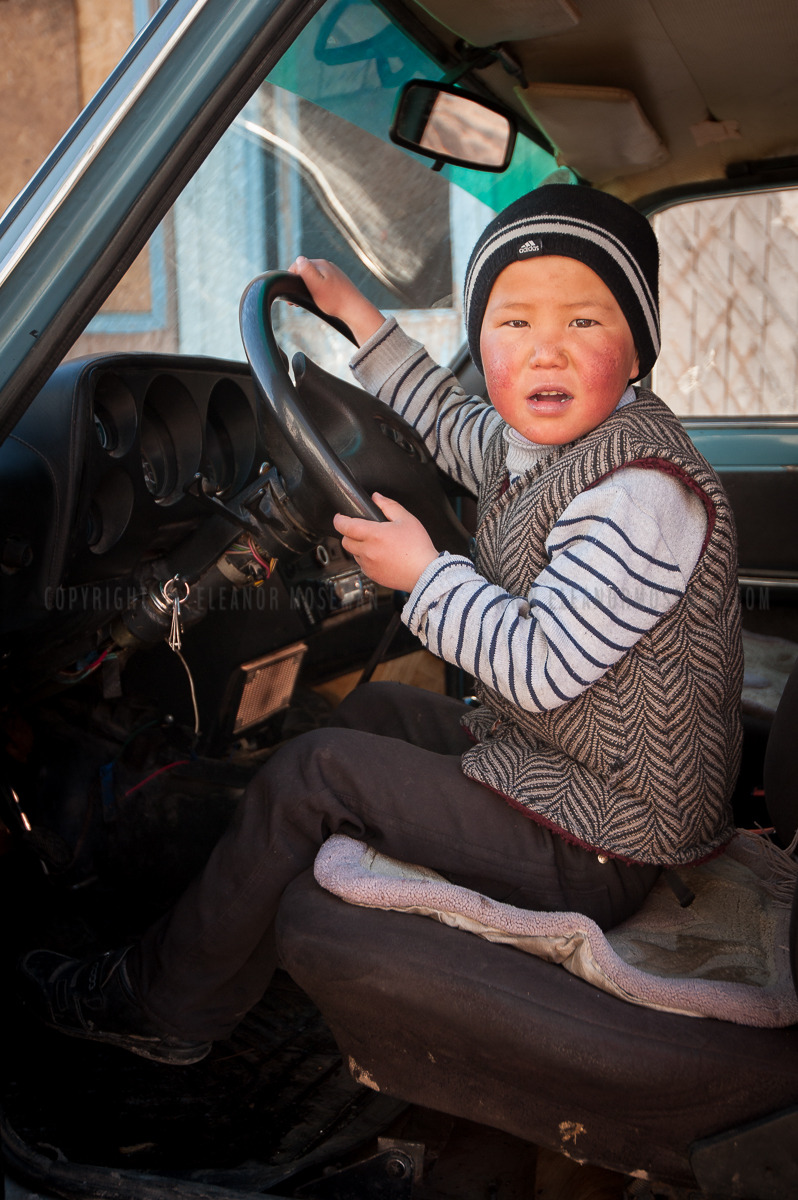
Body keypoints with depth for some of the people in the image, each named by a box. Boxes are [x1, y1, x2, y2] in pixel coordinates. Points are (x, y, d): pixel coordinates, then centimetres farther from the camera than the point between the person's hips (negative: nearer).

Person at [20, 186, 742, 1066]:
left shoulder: (644, 494, -26)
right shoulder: (538, 443, 3)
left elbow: (541, 668, -28)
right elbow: (452, 427, 24)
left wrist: (427, 576, -17)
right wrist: (357, 315, 22)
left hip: (598, 850, -10)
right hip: (540, 754, 10)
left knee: (315, 771, -12)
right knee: (373, 709, 21)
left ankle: (158, 1001, 11)